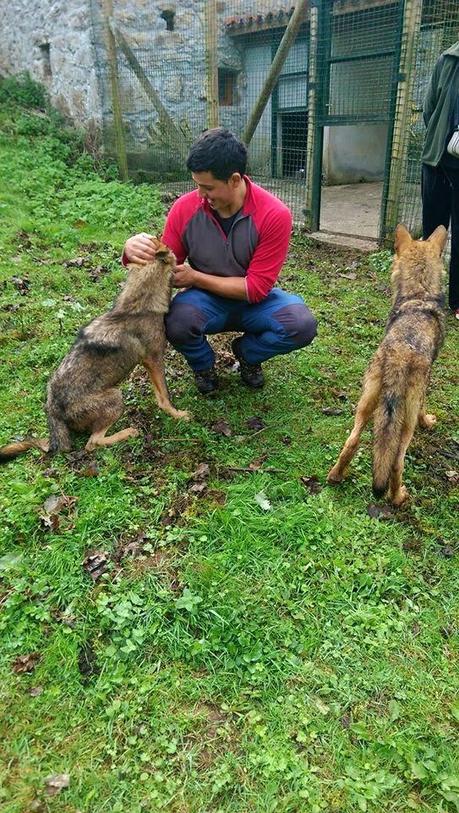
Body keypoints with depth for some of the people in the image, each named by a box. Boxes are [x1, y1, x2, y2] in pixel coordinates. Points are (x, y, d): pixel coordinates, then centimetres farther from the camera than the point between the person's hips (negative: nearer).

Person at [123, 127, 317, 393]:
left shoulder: (274, 215, -21)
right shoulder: (185, 208, -14)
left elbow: (256, 288, -19)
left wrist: (195, 277, -22)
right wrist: (136, 252, -27)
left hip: (254, 301, 0)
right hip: (207, 300, 0)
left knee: (302, 324, -30)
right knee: (175, 320, -34)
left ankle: (246, 352, 5)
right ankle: (204, 364, 3)